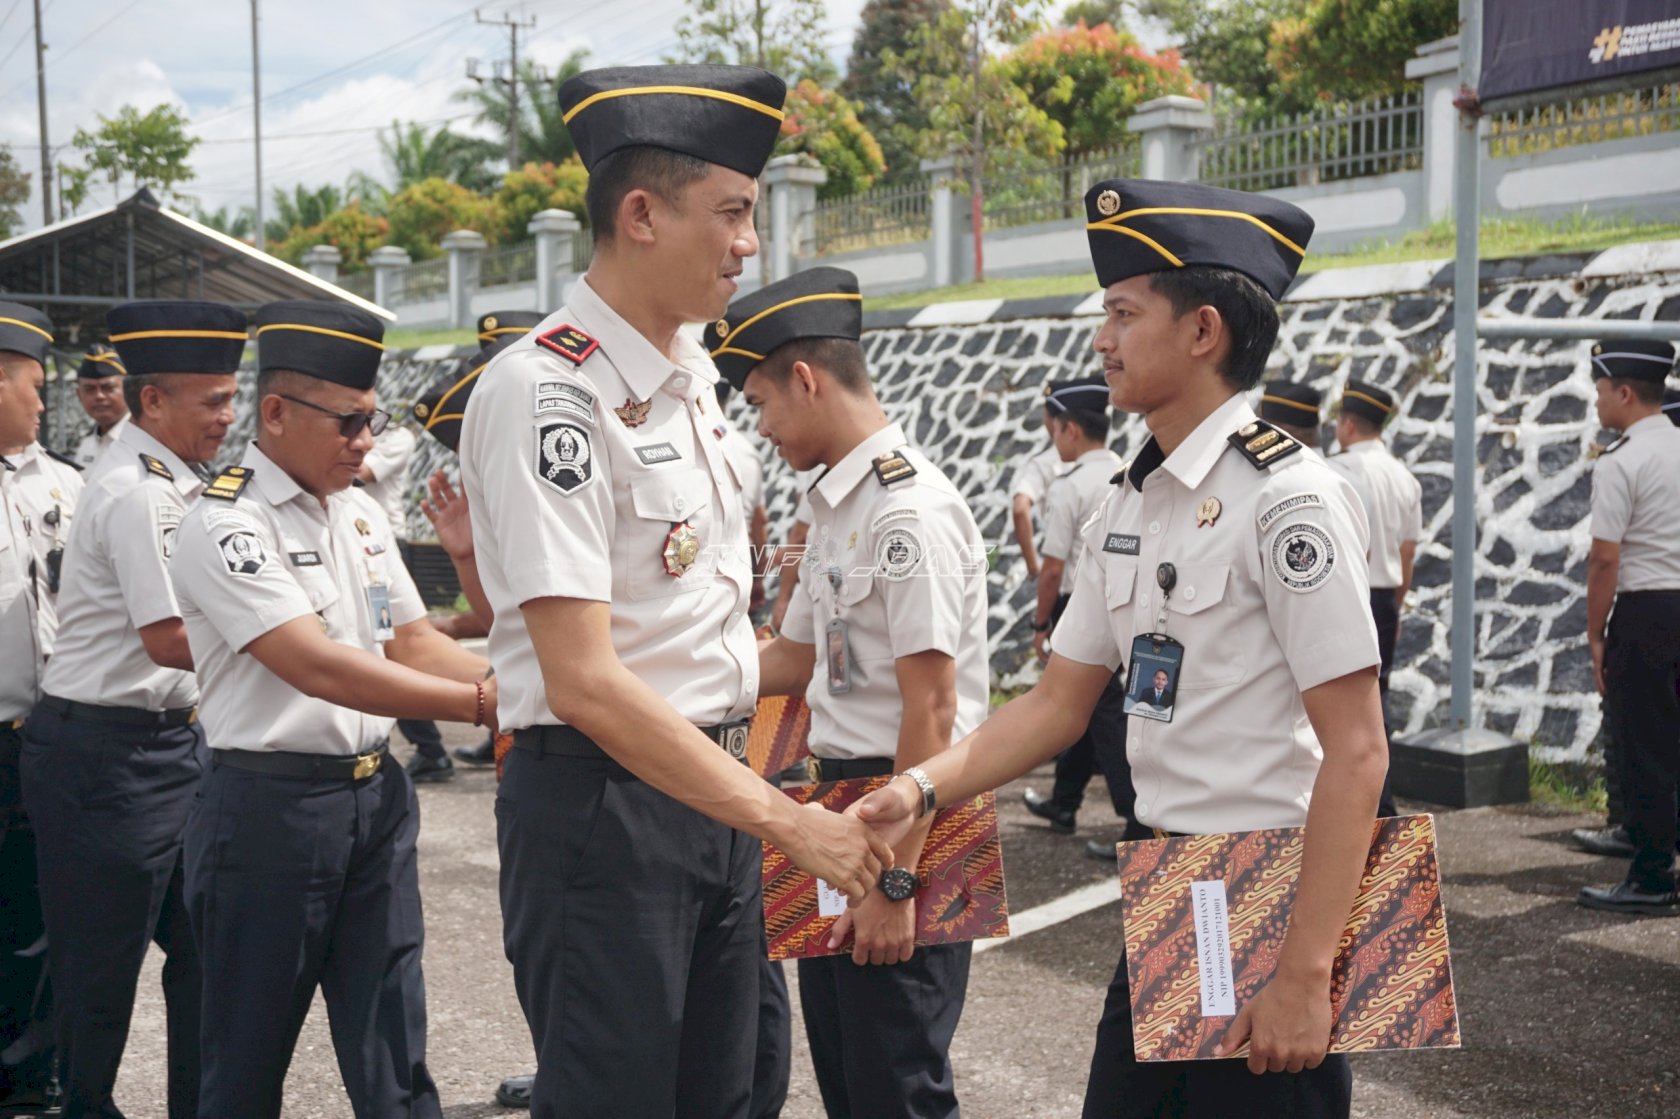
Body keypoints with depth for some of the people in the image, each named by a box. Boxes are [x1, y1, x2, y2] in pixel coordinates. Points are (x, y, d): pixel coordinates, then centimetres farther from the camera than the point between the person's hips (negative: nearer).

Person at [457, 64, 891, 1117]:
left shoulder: (691, 373, 9)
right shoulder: (548, 393, -18)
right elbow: (584, 682, -24)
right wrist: (785, 820, -23)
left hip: (713, 788, 8)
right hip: (602, 803, -8)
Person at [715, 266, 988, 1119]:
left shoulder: (909, 506, -19)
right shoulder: (838, 504, 11)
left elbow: (931, 710, -21)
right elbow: (793, 661, 21)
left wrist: (895, 882, -21)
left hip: (906, 816, -10)